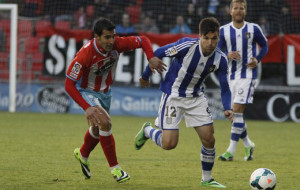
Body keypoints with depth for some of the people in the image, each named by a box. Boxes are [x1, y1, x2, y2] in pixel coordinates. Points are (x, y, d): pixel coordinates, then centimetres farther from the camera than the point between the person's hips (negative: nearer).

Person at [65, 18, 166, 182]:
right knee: (104, 122, -27)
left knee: (98, 129, 22)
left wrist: (151, 58, -28)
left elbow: (142, 41, -8)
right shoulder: (85, 54, -36)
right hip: (86, 92, -6)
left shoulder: (117, 45, -24)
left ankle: (82, 155, 55)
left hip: (105, 91, 6)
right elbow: (69, 84, -33)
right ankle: (115, 168, -14)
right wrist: (86, 108, -41)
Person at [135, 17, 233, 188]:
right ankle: (147, 131, 22)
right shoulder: (186, 46, -26)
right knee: (169, 144, -11)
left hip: (196, 97, 4)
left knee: (209, 139, -1)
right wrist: (145, 76, 0)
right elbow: (157, 54, -12)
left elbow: (225, 87, -4)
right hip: (173, 95, -4)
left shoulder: (221, 59, -13)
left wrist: (227, 108, -22)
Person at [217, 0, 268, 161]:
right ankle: (248, 145, 28)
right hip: (230, 75, 4)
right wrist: (228, 55, -21)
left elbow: (264, 46, 14)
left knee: (237, 110, -14)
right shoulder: (223, 31, 3)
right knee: (233, 113, 7)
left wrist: (257, 59, -5)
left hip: (248, 75, -4)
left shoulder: (254, 29, 0)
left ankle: (231, 151, -14)